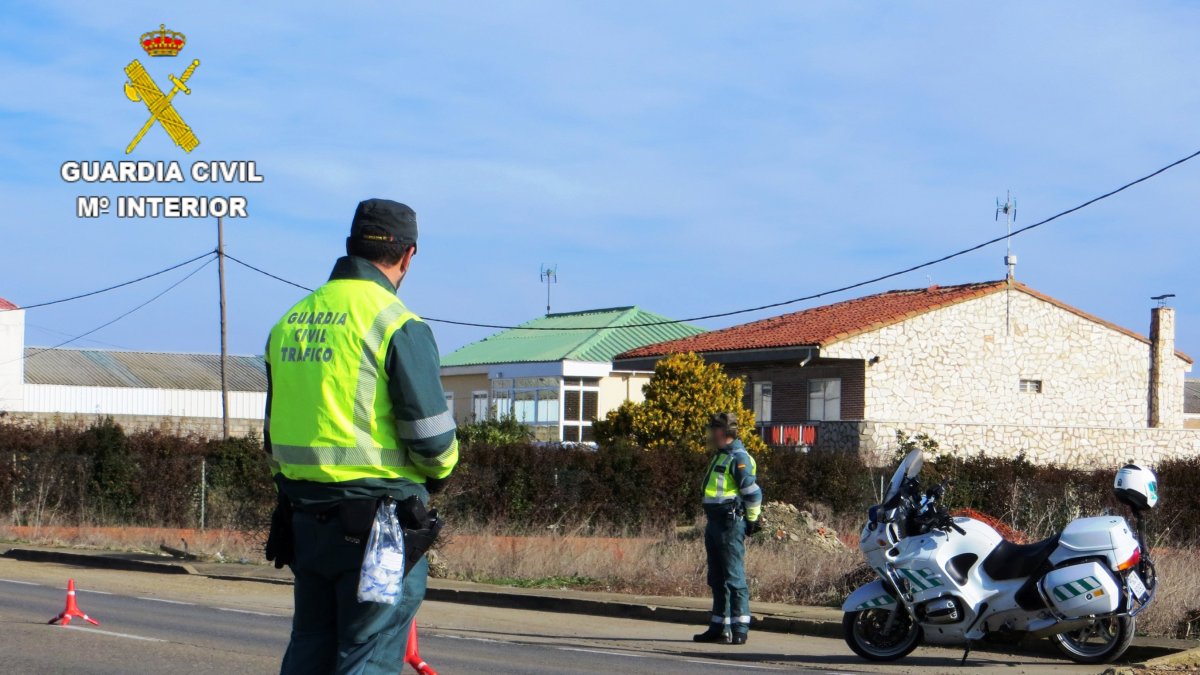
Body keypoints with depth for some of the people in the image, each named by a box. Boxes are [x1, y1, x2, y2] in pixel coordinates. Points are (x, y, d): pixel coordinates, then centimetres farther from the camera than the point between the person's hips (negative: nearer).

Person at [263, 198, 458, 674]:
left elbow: (275, 435, 15)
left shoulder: (289, 322, 10)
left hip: (305, 516, 7)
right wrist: (440, 468, 7)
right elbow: (430, 435, -14)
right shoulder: (398, 325, -13)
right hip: (378, 525, -7)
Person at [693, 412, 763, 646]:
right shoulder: (720, 456, 18)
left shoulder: (738, 458, -13)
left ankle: (739, 629, -6)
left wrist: (751, 521, -10)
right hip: (715, 523, 10)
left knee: (734, 578, -8)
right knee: (717, 580, 13)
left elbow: (753, 493, -16)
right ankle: (719, 627, 20)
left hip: (730, 524, -10)